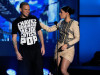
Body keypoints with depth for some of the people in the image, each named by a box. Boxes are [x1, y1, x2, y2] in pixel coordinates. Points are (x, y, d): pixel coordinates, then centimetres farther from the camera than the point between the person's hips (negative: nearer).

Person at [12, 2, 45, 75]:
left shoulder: (34, 18, 7)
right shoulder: (16, 22, 1)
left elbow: (39, 32, 11)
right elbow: (14, 37, 0)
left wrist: (43, 46, 5)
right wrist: (17, 52, -8)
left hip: (36, 49, 2)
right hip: (24, 50, -2)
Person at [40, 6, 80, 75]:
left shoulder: (74, 23, -11)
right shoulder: (61, 22, 8)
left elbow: (77, 38, -10)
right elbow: (49, 29, 10)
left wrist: (67, 45, -20)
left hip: (68, 49, -6)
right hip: (59, 48, 6)